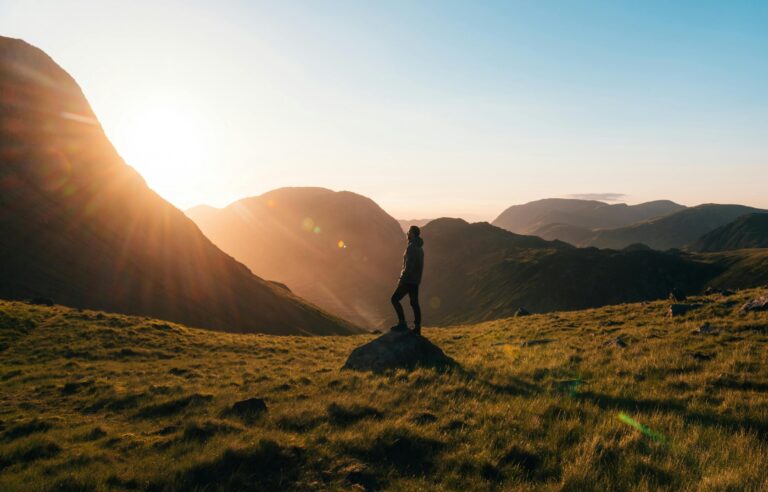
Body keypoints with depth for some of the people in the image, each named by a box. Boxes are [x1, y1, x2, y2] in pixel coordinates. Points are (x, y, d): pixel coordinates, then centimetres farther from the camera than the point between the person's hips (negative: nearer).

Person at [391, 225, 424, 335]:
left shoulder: (411, 247, -16)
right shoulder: (419, 248, 16)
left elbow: (409, 265, -22)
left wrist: (402, 278, -17)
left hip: (409, 280, -9)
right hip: (415, 280, 9)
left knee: (395, 299, -4)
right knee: (414, 303, 9)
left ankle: (402, 323, -7)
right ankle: (417, 327, 9)